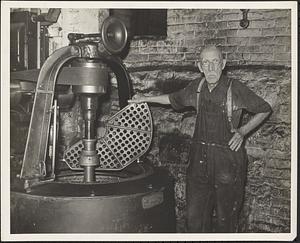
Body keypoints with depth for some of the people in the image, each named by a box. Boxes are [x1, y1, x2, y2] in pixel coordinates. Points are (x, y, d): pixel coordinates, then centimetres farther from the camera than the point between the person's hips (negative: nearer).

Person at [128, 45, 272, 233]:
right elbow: (174, 99, 26)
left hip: (228, 160, -4)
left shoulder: (236, 89, -8)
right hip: (200, 158, 4)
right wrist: (145, 99, 29)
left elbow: (265, 110, 5)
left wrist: (242, 131, -6)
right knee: (194, 217, 7)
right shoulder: (196, 88, 5)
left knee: (225, 219, 6)